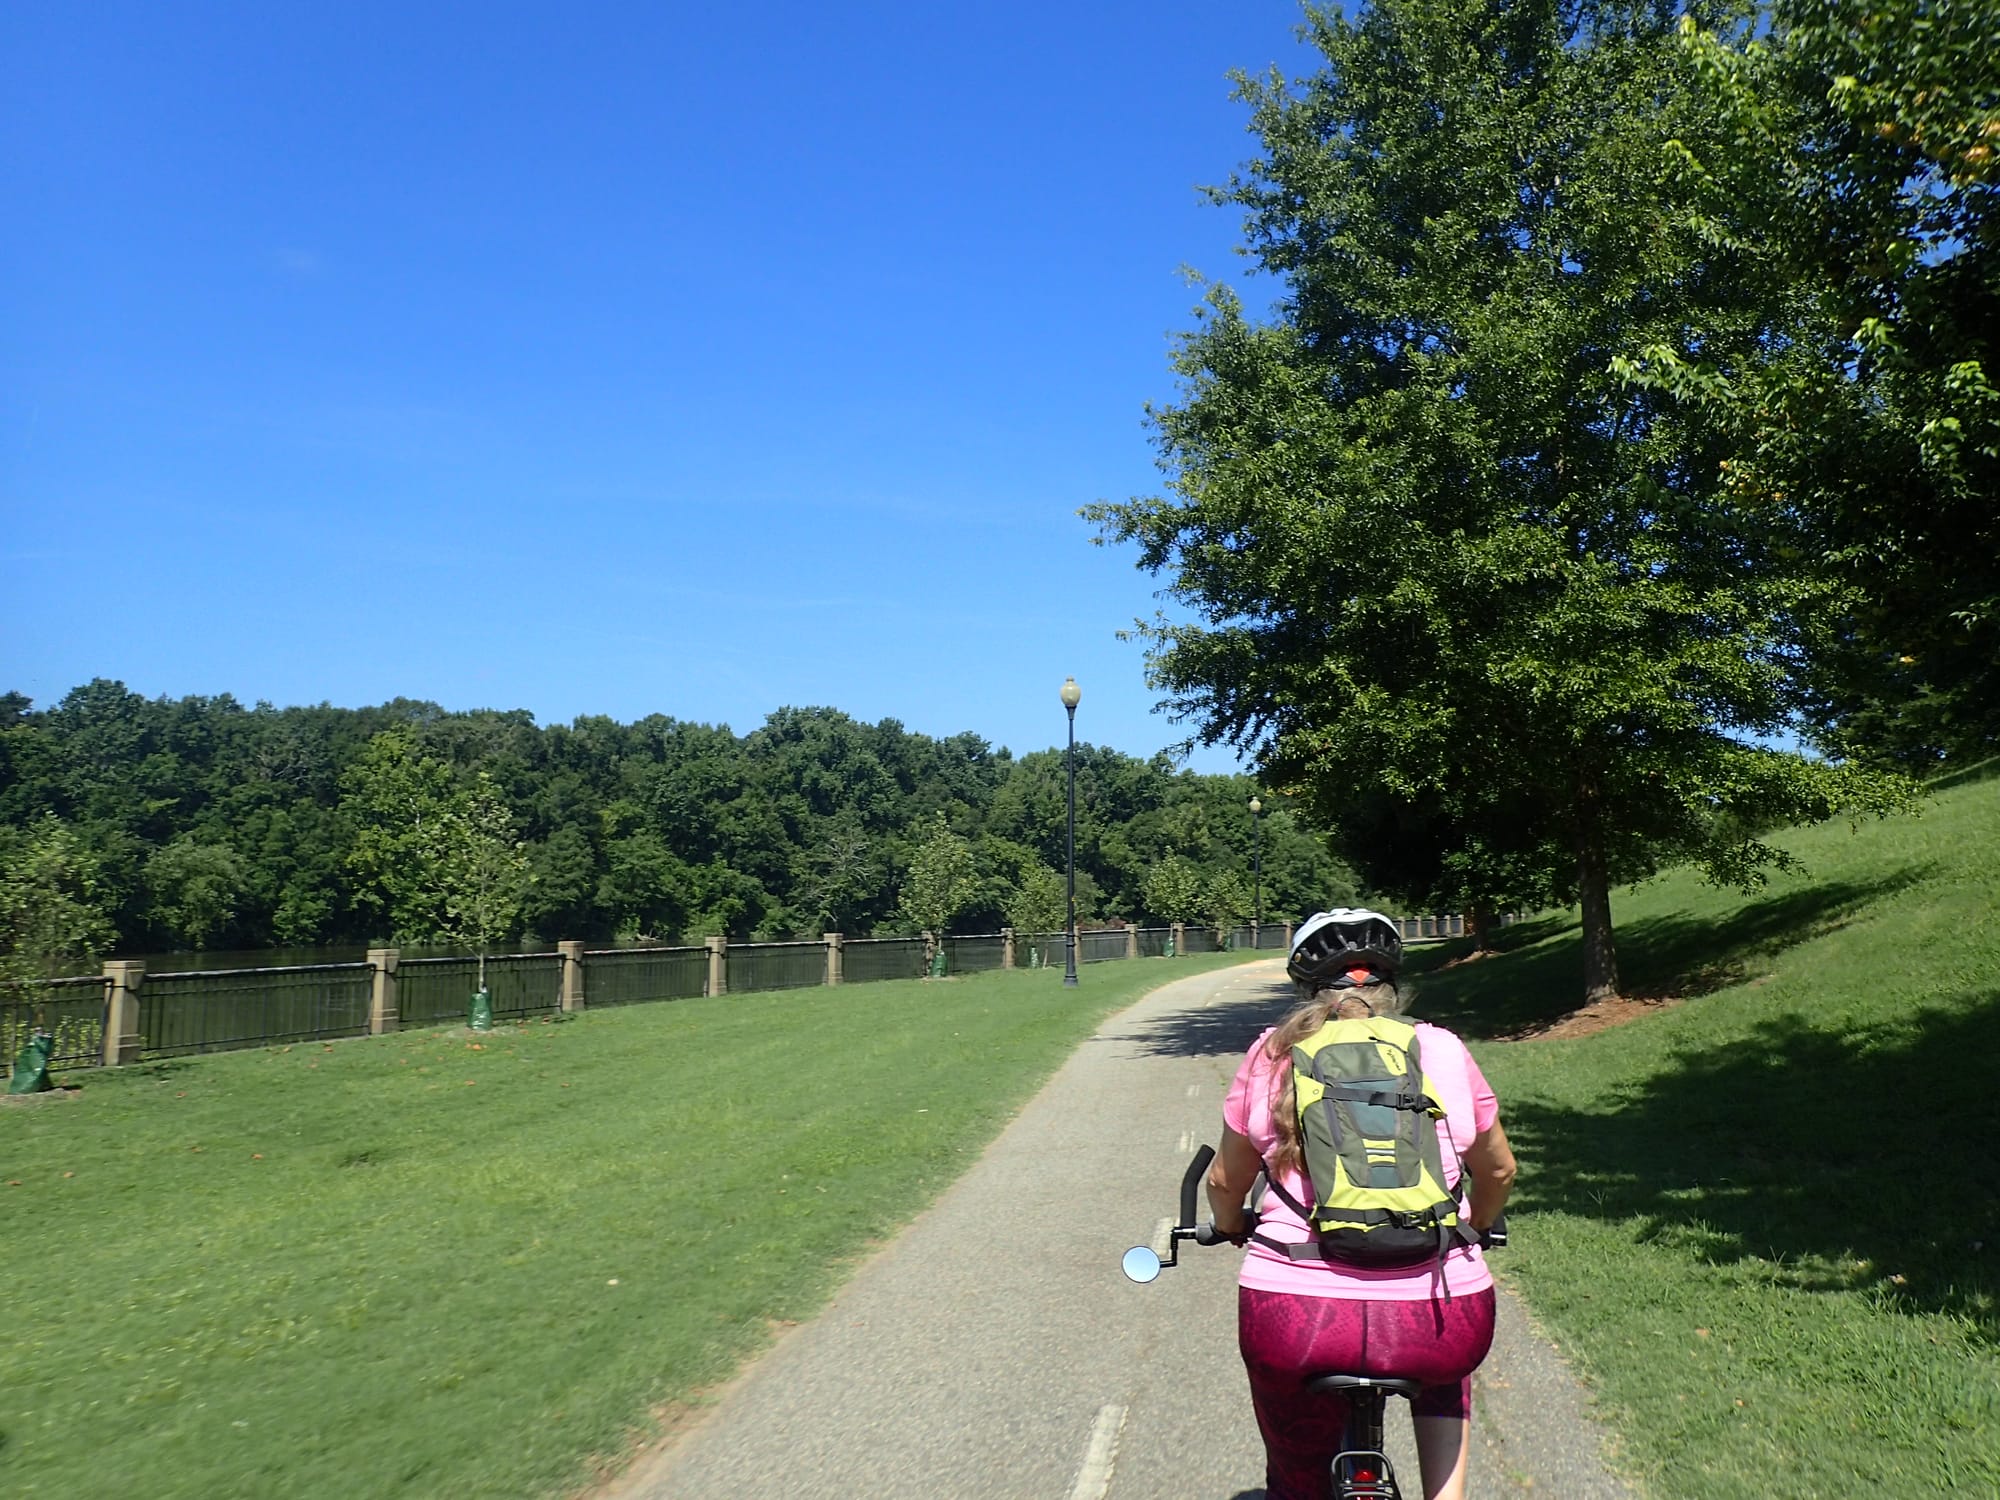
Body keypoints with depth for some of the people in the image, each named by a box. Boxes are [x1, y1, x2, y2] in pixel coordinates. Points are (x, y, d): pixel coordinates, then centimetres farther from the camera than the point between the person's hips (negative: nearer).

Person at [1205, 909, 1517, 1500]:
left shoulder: (1271, 1054, 7)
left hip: (1293, 1319, 0)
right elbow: (1498, 1172, 23)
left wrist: (1231, 1228, 40)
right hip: (1440, 1322, 1)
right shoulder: (1445, 1051, 9)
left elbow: (1225, 1182, 18)